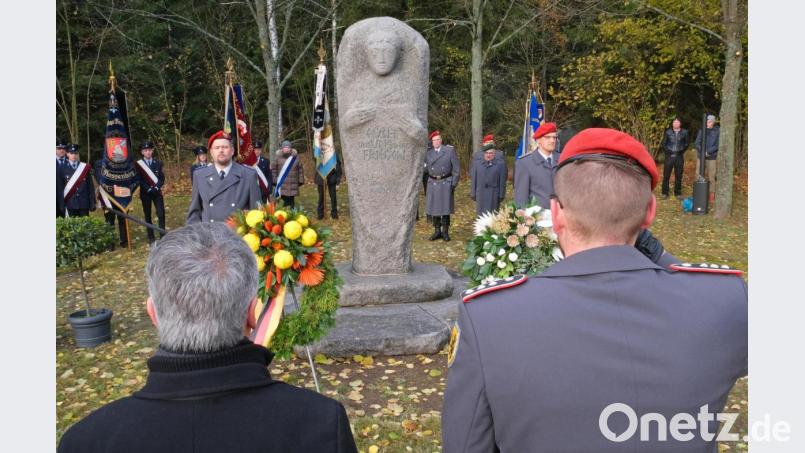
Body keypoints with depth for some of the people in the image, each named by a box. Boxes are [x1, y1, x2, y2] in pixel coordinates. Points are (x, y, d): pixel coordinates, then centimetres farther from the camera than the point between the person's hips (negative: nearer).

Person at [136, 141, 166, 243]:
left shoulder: (158, 163, 7)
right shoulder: (138, 164, 1)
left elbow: (162, 177, 4)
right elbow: (139, 180, -4)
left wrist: (157, 187, -11)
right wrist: (148, 189, -14)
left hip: (157, 192, 1)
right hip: (145, 193, -1)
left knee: (161, 214, -7)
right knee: (147, 215, 4)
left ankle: (162, 236, -1)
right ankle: (151, 237, 10)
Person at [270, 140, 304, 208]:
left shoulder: (295, 157, 5)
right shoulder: (278, 157, 1)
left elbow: (300, 169, 9)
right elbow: (273, 169, 6)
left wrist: (300, 181, 5)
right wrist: (274, 180, 1)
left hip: (293, 184, 1)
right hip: (282, 185, -1)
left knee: (291, 202, 2)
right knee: (285, 201, -5)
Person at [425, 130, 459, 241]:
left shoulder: (450, 150, -1)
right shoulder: (428, 152, 6)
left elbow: (456, 168, -1)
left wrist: (454, 183, -5)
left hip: (446, 183, -2)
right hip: (432, 183, 3)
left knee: (445, 208, 1)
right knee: (433, 208, 5)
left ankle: (445, 232, 12)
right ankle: (437, 231, 16)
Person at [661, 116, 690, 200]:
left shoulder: (684, 132, 3)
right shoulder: (668, 132, 2)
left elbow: (686, 144, 10)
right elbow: (663, 143, 8)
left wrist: (682, 151, -1)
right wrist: (667, 151, -2)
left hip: (679, 156, 1)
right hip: (669, 156, -1)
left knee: (678, 176, 6)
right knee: (666, 175, 0)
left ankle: (678, 193, 16)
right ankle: (665, 193, 8)